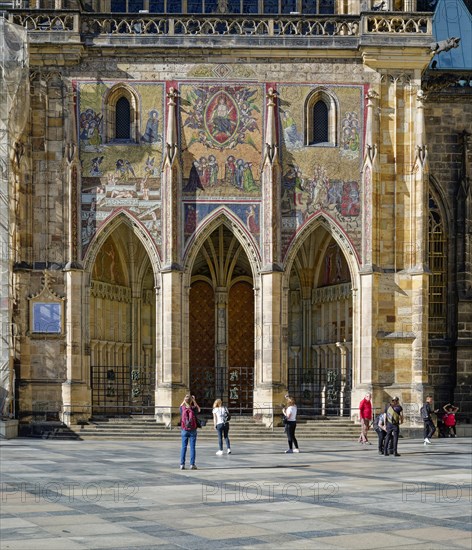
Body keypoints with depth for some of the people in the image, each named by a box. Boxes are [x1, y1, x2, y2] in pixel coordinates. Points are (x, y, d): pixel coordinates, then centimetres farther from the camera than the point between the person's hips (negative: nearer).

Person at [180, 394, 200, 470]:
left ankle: (182, 464, 4)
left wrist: (184, 400, 15)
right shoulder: (193, 408, -9)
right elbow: (198, 409, 14)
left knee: (183, 447, 6)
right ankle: (192, 464, 0)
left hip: (184, 430, 1)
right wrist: (194, 401, 10)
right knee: (192, 447, 2)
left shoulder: (182, 408, -6)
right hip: (193, 430, -1)